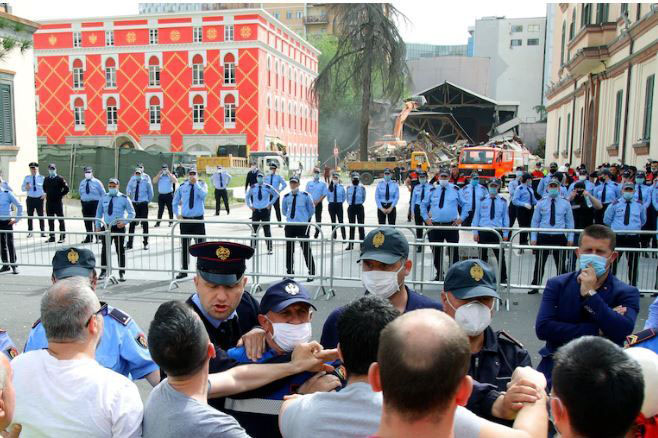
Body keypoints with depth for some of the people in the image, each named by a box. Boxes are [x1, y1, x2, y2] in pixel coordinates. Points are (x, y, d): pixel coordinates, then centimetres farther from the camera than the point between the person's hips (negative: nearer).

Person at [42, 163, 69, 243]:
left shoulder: (60, 179, -5)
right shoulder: (46, 179, 10)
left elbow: (66, 188, -5)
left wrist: (60, 195, -4)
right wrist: (47, 194, 15)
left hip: (58, 202, -5)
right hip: (49, 202, 5)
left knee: (61, 220, -1)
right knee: (50, 220, 9)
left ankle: (62, 237, 3)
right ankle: (52, 237, 17)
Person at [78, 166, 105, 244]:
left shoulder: (97, 182, -2)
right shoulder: (82, 182, 12)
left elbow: (103, 193, 1)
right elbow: (80, 192, 27)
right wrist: (82, 199, 16)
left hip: (95, 203, -5)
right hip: (85, 203, 5)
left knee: (96, 220, -6)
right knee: (87, 221, 8)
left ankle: (98, 237, 2)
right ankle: (89, 237, 18)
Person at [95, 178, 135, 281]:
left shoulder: (124, 198, -2)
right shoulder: (104, 198, 7)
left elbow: (132, 213, 0)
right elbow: (99, 213, 14)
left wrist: (124, 222, -14)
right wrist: (98, 226, 8)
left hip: (119, 227, -3)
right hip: (106, 227, 3)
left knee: (120, 250, 3)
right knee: (104, 249, 7)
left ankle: (121, 273, 11)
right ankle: (103, 272, 19)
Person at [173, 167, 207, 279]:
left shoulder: (202, 184, -1)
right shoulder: (182, 187, 5)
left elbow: (203, 194, -24)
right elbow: (175, 202, 17)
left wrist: (196, 183, -23)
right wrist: (177, 214, 5)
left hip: (198, 219, -2)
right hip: (185, 219, 2)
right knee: (185, 246, 9)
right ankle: (184, 270, 19)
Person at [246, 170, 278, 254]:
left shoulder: (268, 187, -4)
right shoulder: (253, 187, 2)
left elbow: (276, 195, 9)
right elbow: (247, 196, 20)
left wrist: (270, 203, 2)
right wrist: (249, 205, 9)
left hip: (265, 210, -2)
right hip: (255, 211, 2)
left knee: (267, 230, 1)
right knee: (254, 230, 5)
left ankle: (269, 249, 8)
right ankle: (252, 247, 15)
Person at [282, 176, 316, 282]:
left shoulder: (306, 196, -4)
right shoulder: (286, 197, 6)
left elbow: (311, 210, 9)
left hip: (302, 225, -4)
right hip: (289, 225, 4)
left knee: (306, 249, -3)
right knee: (289, 249, 10)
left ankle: (311, 273, 6)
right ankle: (289, 272, 23)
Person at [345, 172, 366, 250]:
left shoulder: (362, 187, -4)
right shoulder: (349, 187, 4)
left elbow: (363, 198, 6)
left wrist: (359, 203, 6)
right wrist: (350, 203, 7)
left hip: (359, 207, -3)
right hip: (351, 207, 3)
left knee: (361, 226, 2)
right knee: (351, 226, 9)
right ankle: (351, 244, 16)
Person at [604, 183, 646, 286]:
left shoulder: (639, 205, 7)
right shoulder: (614, 204, 1)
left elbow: (643, 220, 21)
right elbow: (606, 220, 11)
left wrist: (635, 228, 14)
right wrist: (616, 227, 10)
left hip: (633, 238, 1)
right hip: (617, 238, -1)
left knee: (633, 265, 7)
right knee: (612, 263, 3)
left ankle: (633, 286, 17)